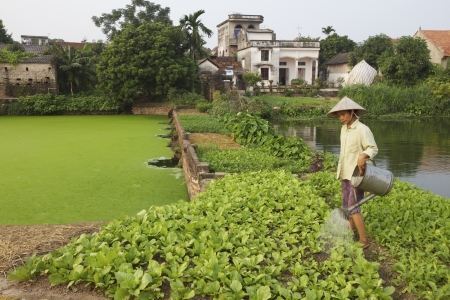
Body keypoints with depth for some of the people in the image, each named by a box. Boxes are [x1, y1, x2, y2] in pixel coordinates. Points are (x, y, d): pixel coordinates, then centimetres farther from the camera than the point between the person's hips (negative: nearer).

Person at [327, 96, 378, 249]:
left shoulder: (362, 129, -14)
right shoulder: (344, 129, 9)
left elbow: (373, 148, -16)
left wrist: (363, 156, -36)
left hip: (357, 174, -8)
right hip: (345, 173, 8)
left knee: (353, 207, -9)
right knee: (346, 206, 15)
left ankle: (364, 241, 1)